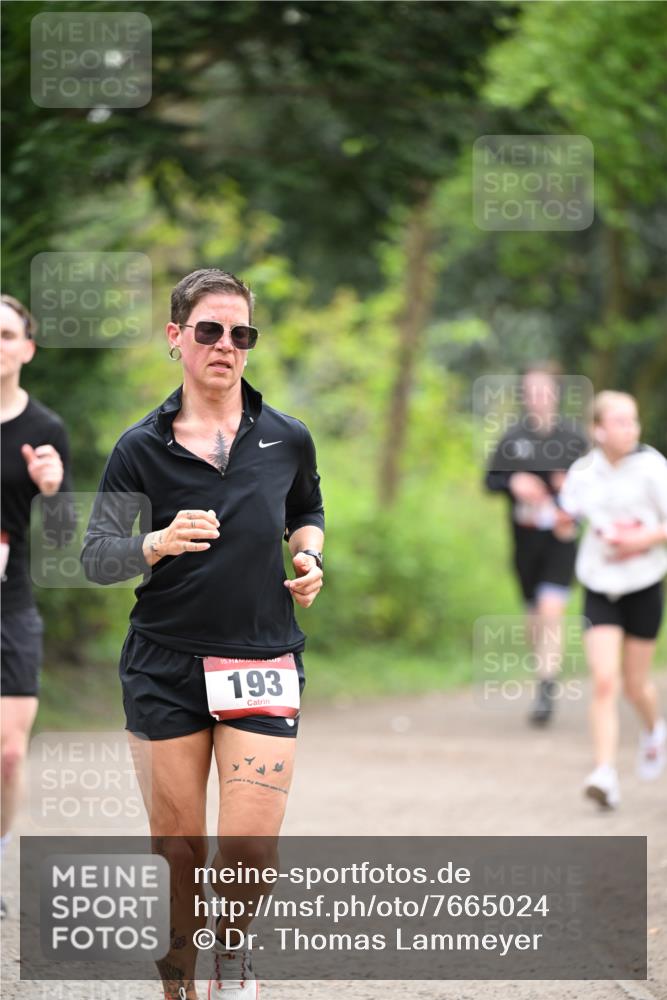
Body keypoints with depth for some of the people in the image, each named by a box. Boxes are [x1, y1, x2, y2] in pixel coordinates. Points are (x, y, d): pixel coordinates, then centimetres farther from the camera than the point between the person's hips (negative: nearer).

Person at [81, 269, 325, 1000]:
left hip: (262, 661, 1)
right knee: (176, 850, 4)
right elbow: (95, 556, -4)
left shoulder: (287, 439, 5)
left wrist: (308, 557, 5)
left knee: (251, 849, -9)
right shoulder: (141, 448, -1)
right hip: (165, 667, -1)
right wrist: (157, 544, -22)